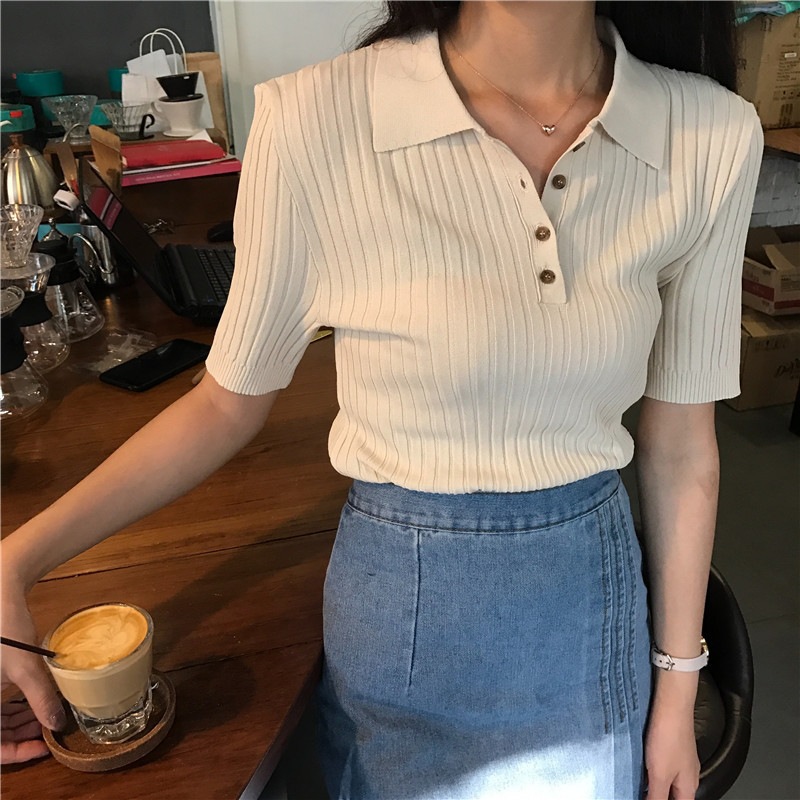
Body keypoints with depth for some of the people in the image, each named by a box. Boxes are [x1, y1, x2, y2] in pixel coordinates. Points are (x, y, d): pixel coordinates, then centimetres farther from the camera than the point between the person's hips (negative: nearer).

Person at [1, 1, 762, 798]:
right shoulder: (317, 117, -18)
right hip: (394, 608, -1)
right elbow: (229, 401, -6)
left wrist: (677, 692, 4)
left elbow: (681, 443, -3)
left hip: (592, 609, 2)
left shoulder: (711, 134, -11)